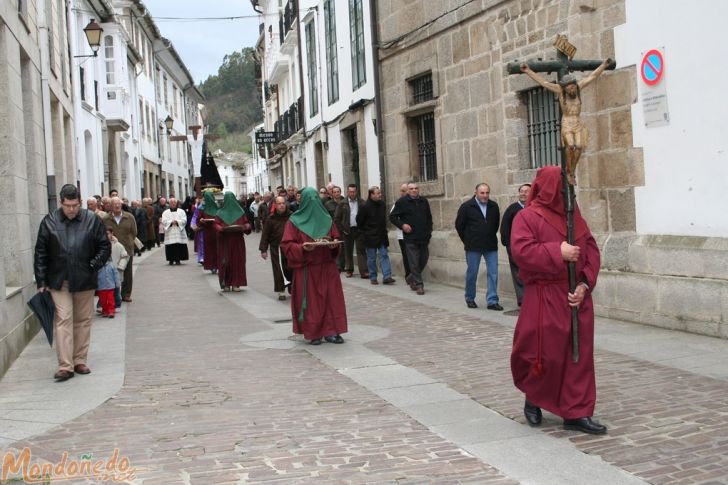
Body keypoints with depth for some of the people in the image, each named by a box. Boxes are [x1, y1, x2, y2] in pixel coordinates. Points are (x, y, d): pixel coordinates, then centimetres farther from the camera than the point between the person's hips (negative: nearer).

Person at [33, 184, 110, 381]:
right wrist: (41, 281, -1)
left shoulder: (92, 220, 1)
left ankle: (80, 361, 20)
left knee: (83, 320, 9)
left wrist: (94, 265, -6)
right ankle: (65, 366, -5)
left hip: (85, 281, 1)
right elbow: (40, 253, 3)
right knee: (63, 320, -5)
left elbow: (105, 247, 6)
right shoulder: (49, 222, 1)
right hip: (59, 281, -1)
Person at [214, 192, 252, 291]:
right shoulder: (220, 213, 5)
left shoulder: (240, 212, 7)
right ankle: (226, 284, 3)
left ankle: (236, 284, 3)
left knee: (237, 261, -1)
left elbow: (246, 223, 7)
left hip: (238, 241, 1)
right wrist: (222, 228, -22)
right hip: (224, 242, -1)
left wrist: (246, 227, -15)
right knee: (225, 262, -2)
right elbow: (216, 225, -2)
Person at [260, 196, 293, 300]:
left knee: (291, 269, 5)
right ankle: (281, 291, 9)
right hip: (276, 248, -1)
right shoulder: (271, 219, -2)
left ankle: (292, 288, 23)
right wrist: (263, 249, -4)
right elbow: (265, 235, -1)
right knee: (278, 270, -1)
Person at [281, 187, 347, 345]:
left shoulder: (326, 219, 10)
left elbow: (336, 238, 16)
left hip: (327, 267, 4)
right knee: (310, 301, -1)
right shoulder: (294, 222, -1)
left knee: (331, 298, 1)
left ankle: (331, 331, 8)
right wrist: (302, 248, -21)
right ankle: (312, 333, 9)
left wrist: (334, 244, -6)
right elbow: (286, 245, -5)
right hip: (306, 269, -3)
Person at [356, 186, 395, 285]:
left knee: (384, 255, -1)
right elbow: (359, 220, -5)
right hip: (370, 236, -5)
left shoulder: (382, 204, 4)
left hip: (382, 235, 5)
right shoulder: (365, 206, -13)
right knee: (371, 258, 4)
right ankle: (373, 278, 13)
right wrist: (364, 231, 2)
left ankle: (386, 276, -3)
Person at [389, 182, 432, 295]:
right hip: (410, 238, -5)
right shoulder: (402, 202, -3)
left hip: (424, 238, 5)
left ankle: (412, 279, 30)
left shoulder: (424, 201, 12)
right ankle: (419, 285, 1)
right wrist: (402, 225, -12)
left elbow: (429, 217, 22)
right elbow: (392, 217, 0)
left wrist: (429, 230, 12)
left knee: (424, 260, 11)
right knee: (414, 262, -5)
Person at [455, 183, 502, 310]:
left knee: (493, 273, -1)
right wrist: (467, 241, 6)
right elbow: (459, 225, 2)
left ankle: (492, 301, 4)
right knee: (471, 273, 5)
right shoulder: (467, 206, -5)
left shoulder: (494, 206, 5)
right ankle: (470, 299, 21)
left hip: (491, 246, 3)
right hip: (473, 247, -3)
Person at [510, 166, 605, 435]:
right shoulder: (527, 217, -5)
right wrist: (558, 253, -21)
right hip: (545, 298, -6)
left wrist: (585, 284, -7)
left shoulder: (574, 216, 12)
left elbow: (591, 250, 7)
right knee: (546, 353, -1)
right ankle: (533, 398, 27)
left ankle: (576, 413, 12)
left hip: (577, 296, 6)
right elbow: (521, 251, -18)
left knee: (579, 354, 5)